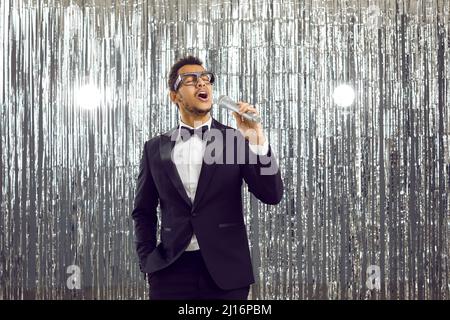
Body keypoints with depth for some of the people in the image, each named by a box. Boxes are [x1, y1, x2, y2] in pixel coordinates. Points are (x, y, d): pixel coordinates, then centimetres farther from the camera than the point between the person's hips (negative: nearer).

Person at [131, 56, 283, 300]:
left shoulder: (235, 140, 4)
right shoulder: (155, 149, 8)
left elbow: (272, 196, -5)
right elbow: (143, 211, 15)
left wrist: (256, 141, -15)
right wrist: (147, 261, 4)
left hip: (225, 270, -1)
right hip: (171, 270, 1)